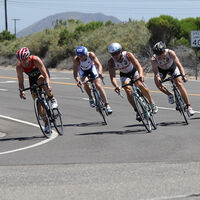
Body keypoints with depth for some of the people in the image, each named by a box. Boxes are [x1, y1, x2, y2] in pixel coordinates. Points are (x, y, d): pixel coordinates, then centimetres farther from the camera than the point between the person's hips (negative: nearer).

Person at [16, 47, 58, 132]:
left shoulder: (36, 60, -34)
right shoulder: (19, 66, -26)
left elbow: (45, 74, -36)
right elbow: (20, 81, -22)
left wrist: (47, 85, -50)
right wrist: (21, 91, -40)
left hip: (42, 74, -3)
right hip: (32, 78, 3)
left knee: (40, 81, -39)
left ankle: (52, 99, -18)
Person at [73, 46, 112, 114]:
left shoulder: (91, 54, -35)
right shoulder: (76, 60, -35)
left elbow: (99, 65, -41)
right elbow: (75, 73, -37)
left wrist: (100, 72, -61)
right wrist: (78, 81, -57)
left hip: (91, 68, 0)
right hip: (82, 70, 0)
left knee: (98, 85, -13)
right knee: (86, 83, -28)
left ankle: (107, 105, -9)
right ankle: (90, 98, -2)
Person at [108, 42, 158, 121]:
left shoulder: (128, 55, -32)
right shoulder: (111, 62, -27)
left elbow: (138, 66, -42)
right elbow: (112, 76, -34)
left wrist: (141, 75, -62)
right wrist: (116, 86, -54)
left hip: (134, 71, -1)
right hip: (124, 75, 2)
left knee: (140, 85, -27)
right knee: (128, 90, -24)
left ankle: (152, 103, -7)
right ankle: (137, 111, -15)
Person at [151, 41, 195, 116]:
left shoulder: (170, 53, -36)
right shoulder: (154, 59, -34)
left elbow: (178, 64, -40)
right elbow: (156, 73, -36)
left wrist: (183, 75, -53)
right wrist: (158, 79, -57)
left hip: (172, 67, -1)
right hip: (161, 69, 1)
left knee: (179, 84, -15)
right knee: (158, 83, -23)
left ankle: (188, 107, -12)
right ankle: (170, 95, 6)